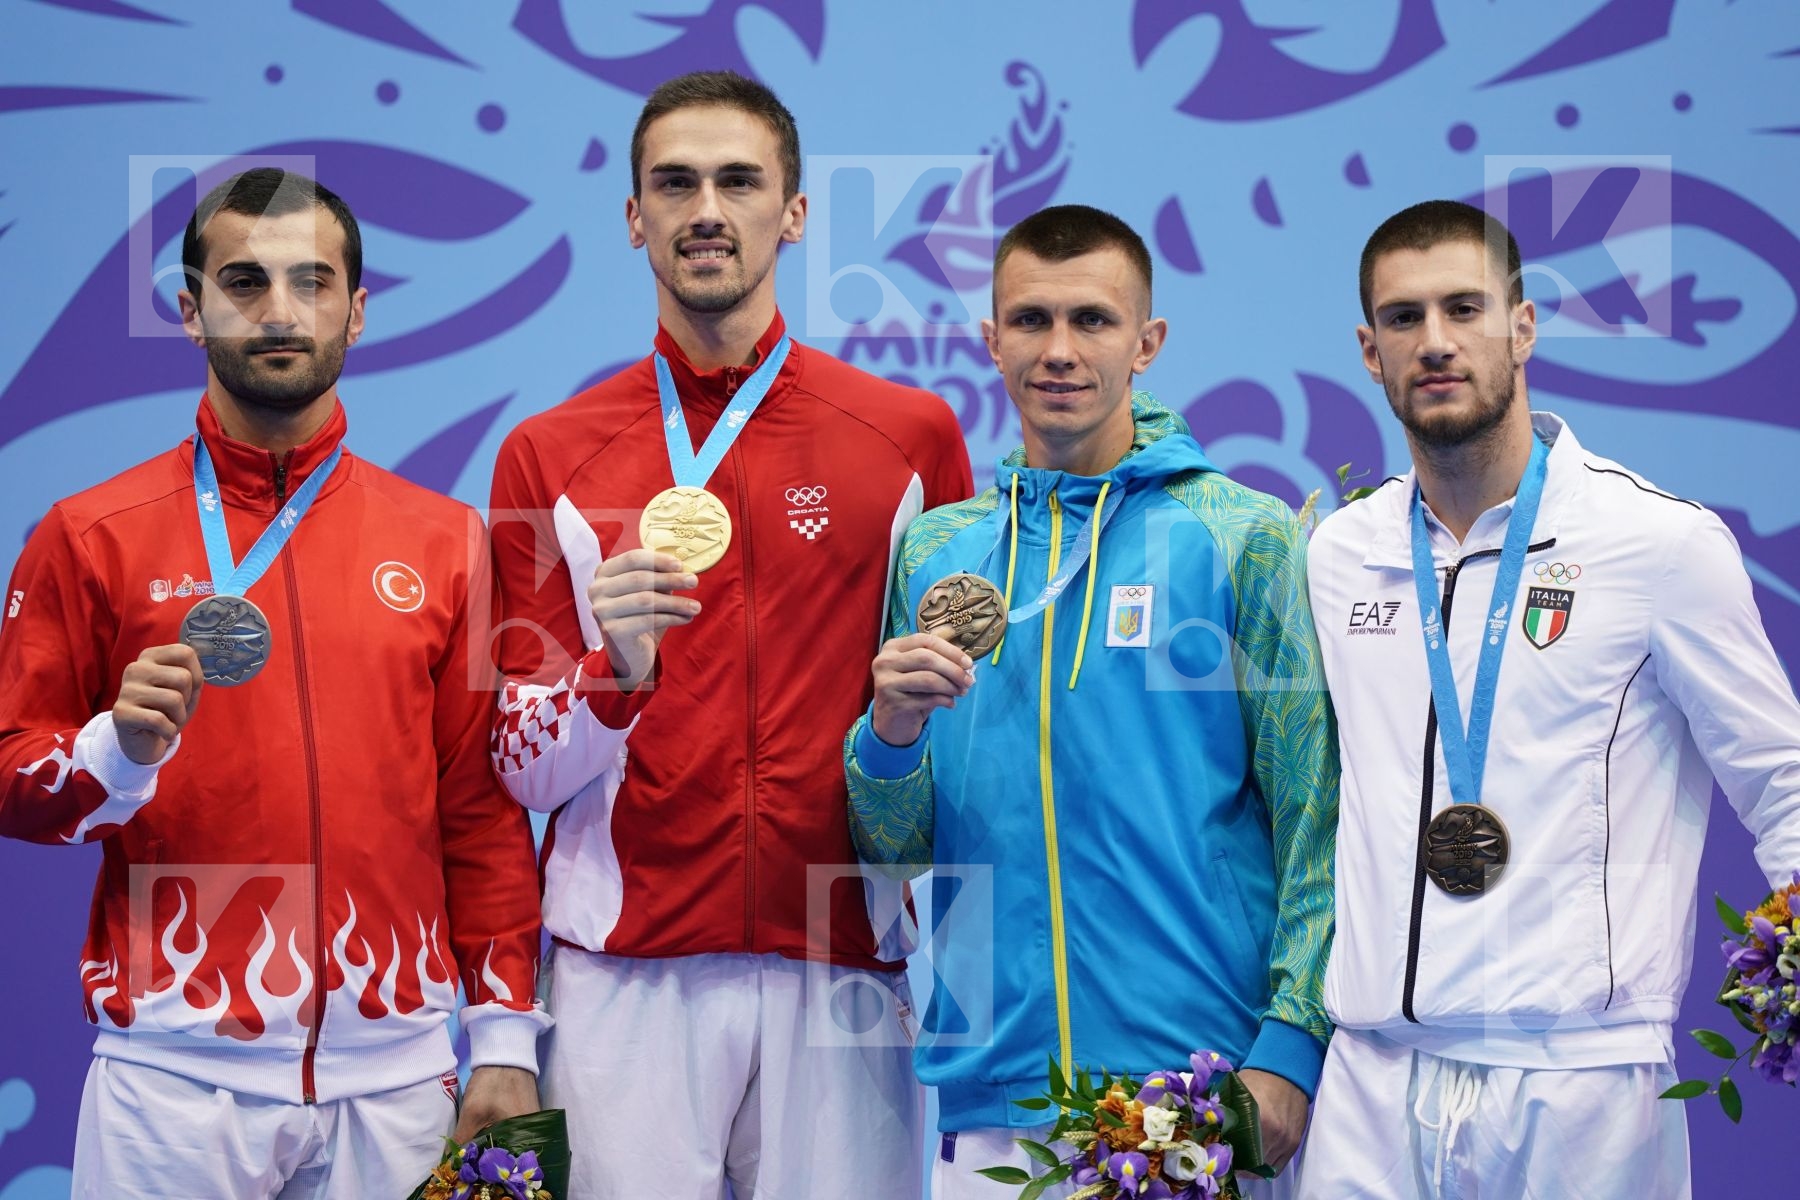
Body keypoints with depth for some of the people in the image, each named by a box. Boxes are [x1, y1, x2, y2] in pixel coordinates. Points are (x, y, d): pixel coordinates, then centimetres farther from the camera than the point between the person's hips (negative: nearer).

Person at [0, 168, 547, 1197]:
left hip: (395, 1073, 2)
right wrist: (118, 749, -16)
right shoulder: (90, 538, 2)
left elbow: (483, 812, 8)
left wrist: (507, 1039, 4)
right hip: (177, 1076, -2)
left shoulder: (444, 542, 7)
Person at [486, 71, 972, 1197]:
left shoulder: (912, 433, 5)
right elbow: (523, 769, 4)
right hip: (627, 972, 0)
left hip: (844, 966, 0)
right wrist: (610, 673, -14)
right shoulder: (547, 457, 6)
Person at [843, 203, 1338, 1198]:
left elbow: (1316, 817, -4)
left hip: (1202, 1080, -3)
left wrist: (1289, 1049, -12)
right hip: (988, 1092, 3)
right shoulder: (931, 554, 8)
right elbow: (896, 849, 9)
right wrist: (892, 732, -11)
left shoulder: (1246, 538, -2)